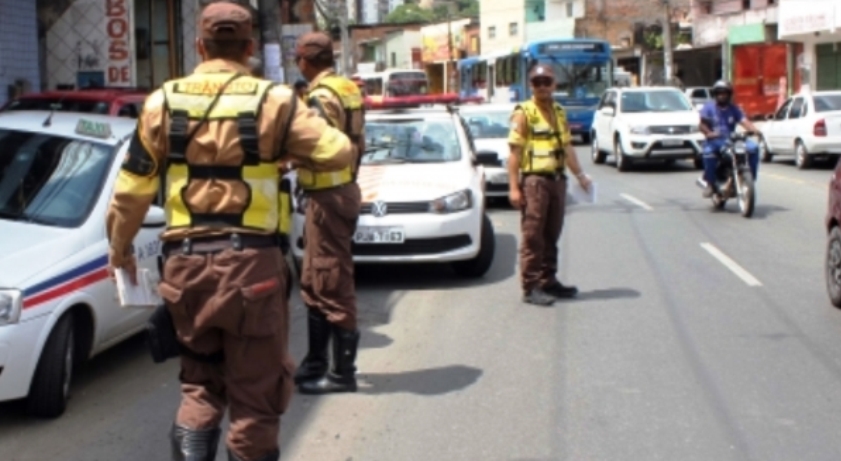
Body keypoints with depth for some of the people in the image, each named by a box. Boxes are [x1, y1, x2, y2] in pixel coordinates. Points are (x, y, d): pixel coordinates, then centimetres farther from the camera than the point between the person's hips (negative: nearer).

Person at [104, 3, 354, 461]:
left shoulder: (163, 103, 3)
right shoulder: (273, 101, -3)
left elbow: (131, 189, 6)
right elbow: (338, 153, -5)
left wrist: (119, 249, 20)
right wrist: (287, 149, 14)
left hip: (186, 263, 3)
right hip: (251, 262, -3)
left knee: (200, 384, 19)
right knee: (256, 392, 8)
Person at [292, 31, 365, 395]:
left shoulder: (321, 96, -17)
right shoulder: (346, 90, 13)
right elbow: (356, 143, 15)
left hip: (328, 196, -10)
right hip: (340, 189, 10)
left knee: (333, 285, -4)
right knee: (315, 283, 16)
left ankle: (343, 373, 3)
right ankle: (316, 363, 24)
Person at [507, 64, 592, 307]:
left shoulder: (559, 112, 15)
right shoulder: (523, 113, -5)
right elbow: (515, 152, -10)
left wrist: (580, 174, 12)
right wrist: (514, 187, -16)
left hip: (558, 179, 7)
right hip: (534, 179, -7)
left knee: (551, 235, 12)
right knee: (533, 236, -5)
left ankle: (548, 281, 21)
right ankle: (530, 287, -3)